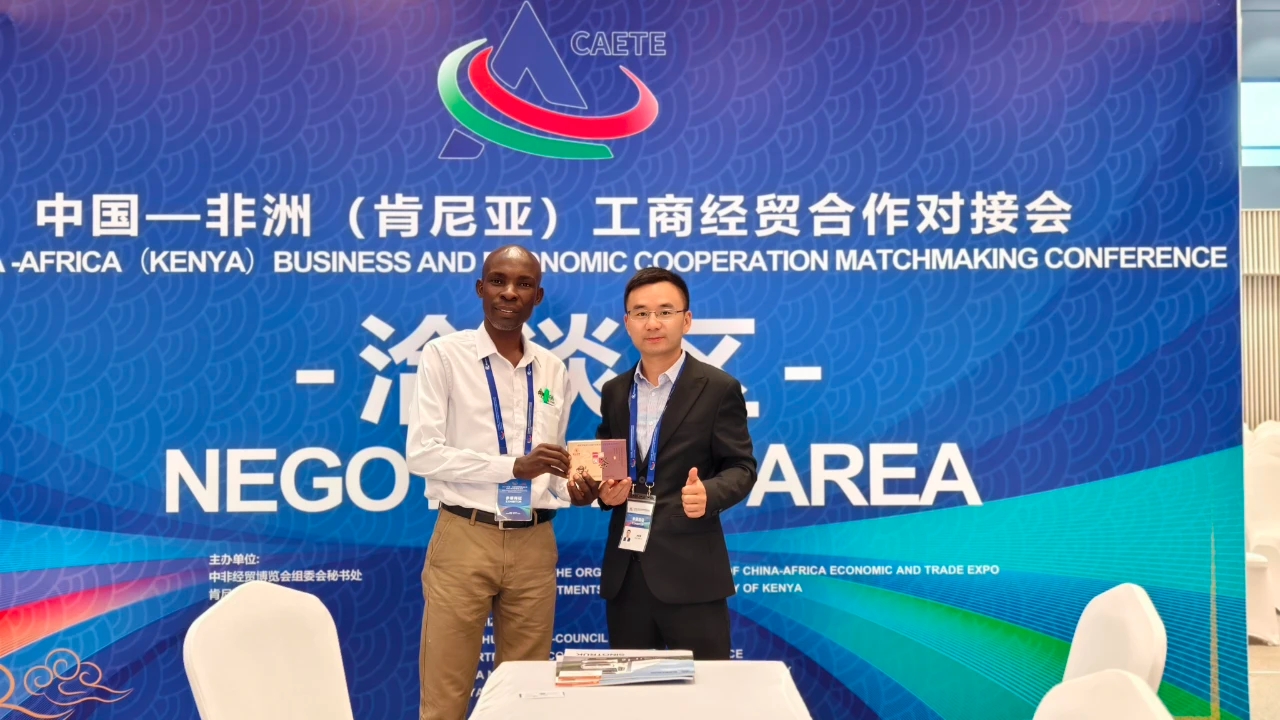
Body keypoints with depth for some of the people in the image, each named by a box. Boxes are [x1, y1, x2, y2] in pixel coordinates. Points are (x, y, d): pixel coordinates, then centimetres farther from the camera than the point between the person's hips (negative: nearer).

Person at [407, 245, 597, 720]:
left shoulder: (553, 370, 10)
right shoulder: (445, 355, -4)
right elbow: (421, 453, -12)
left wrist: (569, 489, -5)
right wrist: (513, 466, -18)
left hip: (534, 543, 4)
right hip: (465, 539, -4)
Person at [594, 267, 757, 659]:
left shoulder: (718, 388, -3)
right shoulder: (614, 392, 12)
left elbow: (740, 467, -3)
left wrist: (708, 493, -23)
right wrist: (606, 490, -3)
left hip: (690, 572, -4)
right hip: (625, 572, 5)